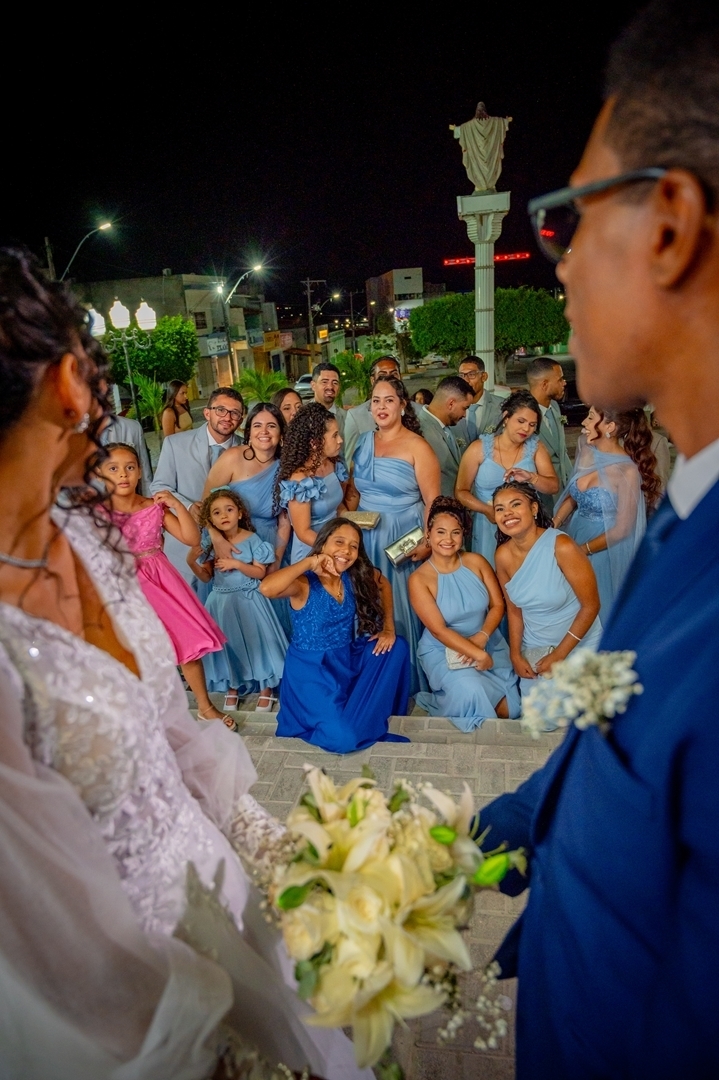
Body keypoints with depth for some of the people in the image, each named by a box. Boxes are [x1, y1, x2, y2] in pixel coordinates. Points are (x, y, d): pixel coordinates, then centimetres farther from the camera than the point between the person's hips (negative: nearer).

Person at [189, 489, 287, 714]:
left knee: (256, 641, 1)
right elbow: (205, 577, 4)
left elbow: (260, 573, -11)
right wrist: (192, 561, -13)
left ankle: (266, 690, 16)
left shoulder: (252, 540, -11)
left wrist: (236, 564, -23)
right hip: (221, 601, 3)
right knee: (227, 643, 10)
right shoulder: (210, 543, -1)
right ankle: (232, 689, 28)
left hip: (247, 600, -3)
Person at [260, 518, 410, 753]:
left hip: (348, 659, 7)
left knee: (397, 646, -8)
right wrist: (309, 561, -33)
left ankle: (360, 720, -1)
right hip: (312, 669, -7)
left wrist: (388, 627, 7)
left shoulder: (357, 576, -4)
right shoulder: (304, 584, -20)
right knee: (343, 739, -23)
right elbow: (266, 588, -41)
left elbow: (383, 584, 17)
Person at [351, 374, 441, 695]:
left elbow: (432, 500, -11)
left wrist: (427, 543, -22)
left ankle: (407, 679, 21)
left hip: (403, 541, -5)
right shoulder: (363, 442, 9)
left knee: (401, 608, 4)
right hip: (366, 538, 5)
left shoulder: (417, 446, -8)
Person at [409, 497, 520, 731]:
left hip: (488, 644, 4)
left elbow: (498, 605, -3)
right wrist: (478, 654, -25)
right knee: (470, 692, -31)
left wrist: (482, 637, -20)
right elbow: (439, 630, -19)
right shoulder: (419, 579, -15)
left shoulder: (476, 562, -3)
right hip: (443, 651, -4)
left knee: (508, 709, -10)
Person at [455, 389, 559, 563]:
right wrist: (487, 510, -19)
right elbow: (461, 491, -3)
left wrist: (531, 477, -20)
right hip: (488, 528, -2)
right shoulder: (479, 448, -3)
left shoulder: (536, 448, 5)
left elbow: (554, 487, 0)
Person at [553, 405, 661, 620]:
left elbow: (622, 529, -17)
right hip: (576, 535, 6)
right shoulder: (586, 452, -4)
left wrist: (581, 550, -12)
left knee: (598, 607, 12)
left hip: (606, 549, -6)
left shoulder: (627, 471, -23)